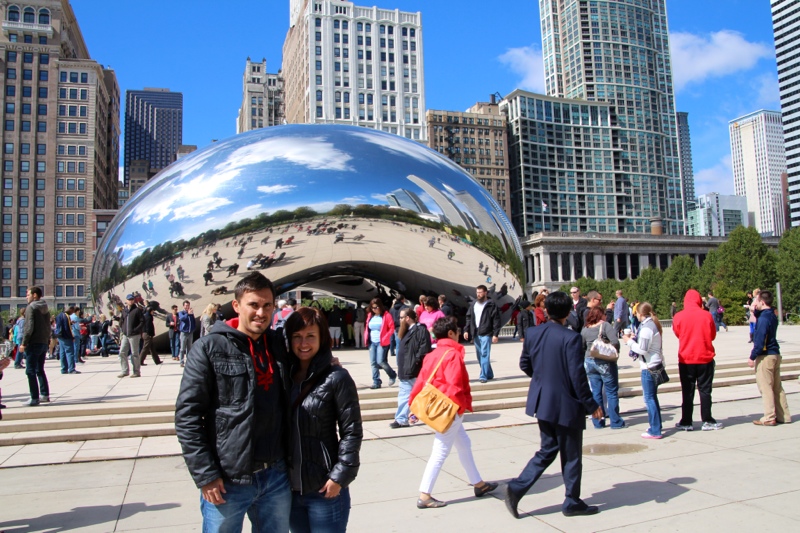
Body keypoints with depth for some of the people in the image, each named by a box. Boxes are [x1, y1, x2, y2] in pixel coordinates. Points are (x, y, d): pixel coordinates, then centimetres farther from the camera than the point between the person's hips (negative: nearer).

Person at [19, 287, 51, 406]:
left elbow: (29, 327, -17)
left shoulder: (31, 307, -9)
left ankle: (34, 398, -6)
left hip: (34, 343, -8)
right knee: (40, 370, 16)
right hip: (44, 343, 8)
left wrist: (24, 343, -14)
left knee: (31, 371, -4)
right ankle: (45, 395, 16)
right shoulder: (45, 308, 15)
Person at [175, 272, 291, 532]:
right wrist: (205, 476, -13)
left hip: (276, 476, 4)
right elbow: (186, 416, -10)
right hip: (227, 481, -4)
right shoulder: (210, 347, -8)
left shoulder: (279, 344, 5)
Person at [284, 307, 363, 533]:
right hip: (289, 487, 5)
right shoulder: (284, 375, 5)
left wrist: (340, 476, -13)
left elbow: (352, 432, -9)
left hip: (324, 489, -5)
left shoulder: (336, 377, -10)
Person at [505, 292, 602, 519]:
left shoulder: (533, 334, -1)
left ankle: (516, 488, 8)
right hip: (566, 404, -6)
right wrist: (591, 405, -7)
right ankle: (572, 502, 24)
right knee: (571, 455, 11)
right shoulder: (571, 338, -18)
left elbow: (524, 364, 9)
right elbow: (577, 375, -18)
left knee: (547, 450, 18)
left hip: (542, 402, 6)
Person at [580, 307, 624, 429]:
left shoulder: (585, 329, 4)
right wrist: (616, 353, -2)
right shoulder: (605, 325, -10)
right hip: (605, 363, -4)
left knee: (596, 392, 10)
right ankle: (615, 421, 11)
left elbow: (581, 347, 8)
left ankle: (598, 421, 16)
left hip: (589, 362, 5)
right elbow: (615, 342, -19)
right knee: (612, 392, 6)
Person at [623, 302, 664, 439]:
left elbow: (642, 349, -21)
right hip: (656, 364, 10)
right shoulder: (653, 324, 10)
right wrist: (634, 338, 9)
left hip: (649, 367, -10)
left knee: (649, 398, -4)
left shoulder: (646, 327, -19)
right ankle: (656, 425, 27)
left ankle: (655, 431, -1)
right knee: (652, 397, 19)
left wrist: (629, 341, -9)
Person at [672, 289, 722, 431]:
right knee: (705, 390, 9)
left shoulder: (678, 317, -8)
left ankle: (686, 422, 10)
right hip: (705, 358, 0)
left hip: (686, 359, 0)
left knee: (687, 391, 6)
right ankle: (707, 421, 12)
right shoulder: (707, 315, -7)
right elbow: (713, 335, 6)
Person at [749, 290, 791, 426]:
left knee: (765, 388, -3)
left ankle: (769, 418, 0)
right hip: (775, 354, 9)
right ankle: (783, 416, 18)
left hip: (765, 356, -9)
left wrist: (752, 357, -16)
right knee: (777, 387, 13)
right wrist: (756, 311, 10)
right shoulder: (772, 315, 10)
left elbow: (760, 340, -21)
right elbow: (758, 319, 30)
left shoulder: (764, 318, -18)